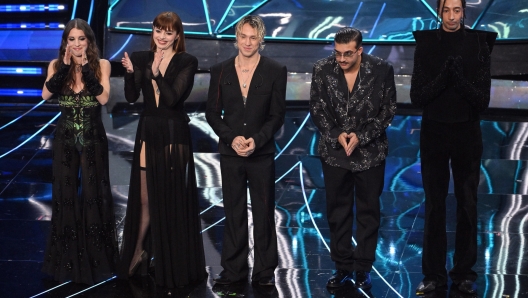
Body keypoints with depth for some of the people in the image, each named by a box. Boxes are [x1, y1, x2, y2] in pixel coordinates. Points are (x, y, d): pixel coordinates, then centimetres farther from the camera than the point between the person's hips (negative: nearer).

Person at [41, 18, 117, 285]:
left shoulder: (101, 65, -5)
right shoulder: (56, 65, 0)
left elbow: (103, 97, -18)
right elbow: (45, 94, -15)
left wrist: (85, 67, -20)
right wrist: (65, 66, -19)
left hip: (93, 138, -2)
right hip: (65, 137, 2)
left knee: (93, 193, 4)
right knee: (65, 193, 8)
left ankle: (96, 258, 16)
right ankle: (66, 259, 21)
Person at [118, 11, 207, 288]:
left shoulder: (187, 62, -6)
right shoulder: (140, 58, 5)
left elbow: (173, 98, -16)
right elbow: (131, 97, -5)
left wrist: (157, 73, -27)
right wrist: (130, 73, -22)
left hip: (174, 134, -3)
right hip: (147, 132, 3)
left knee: (172, 199, 5)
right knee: (145, 197, 9)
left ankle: (173, 265, 17)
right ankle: (138, 251, 26)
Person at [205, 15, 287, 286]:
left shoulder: (275, 71, -1)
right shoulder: (220, 71, 4)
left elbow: (277, 114, -2)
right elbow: (212, 112, 4)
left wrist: (256, 140, -15)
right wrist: (232, 138, -11)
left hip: (262, 152, -1)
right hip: (230, 152, 2)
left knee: (264, 213, 5)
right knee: (233, 213, 8)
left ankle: (264, 271, 14)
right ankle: (233, 269, 16)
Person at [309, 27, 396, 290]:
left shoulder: (381, 70, -12)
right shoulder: (322, 69, -8)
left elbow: (387, 111, -7)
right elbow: (317, 109, -2)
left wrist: (361, 136, -17)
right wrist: (336, 135, -16)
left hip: (370, 152, -1)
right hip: (334, 151, 1)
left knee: (368, 212, 8)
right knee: (337, 211, 11)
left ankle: (363, 269, 21)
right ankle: (342, 266, 24)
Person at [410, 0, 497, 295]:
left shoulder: (478, 44, -4)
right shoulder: (425, 44, -2)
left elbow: (483, 100, -8)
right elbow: (417, 97, -7)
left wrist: (459, 77, -24)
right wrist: (443, 76, -22)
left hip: (467, 134, 0)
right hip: (433, 134, 1)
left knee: (467, 205, 5)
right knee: (434, 206, 5)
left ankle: (465, 273, 14)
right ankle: (434, 274, 12)